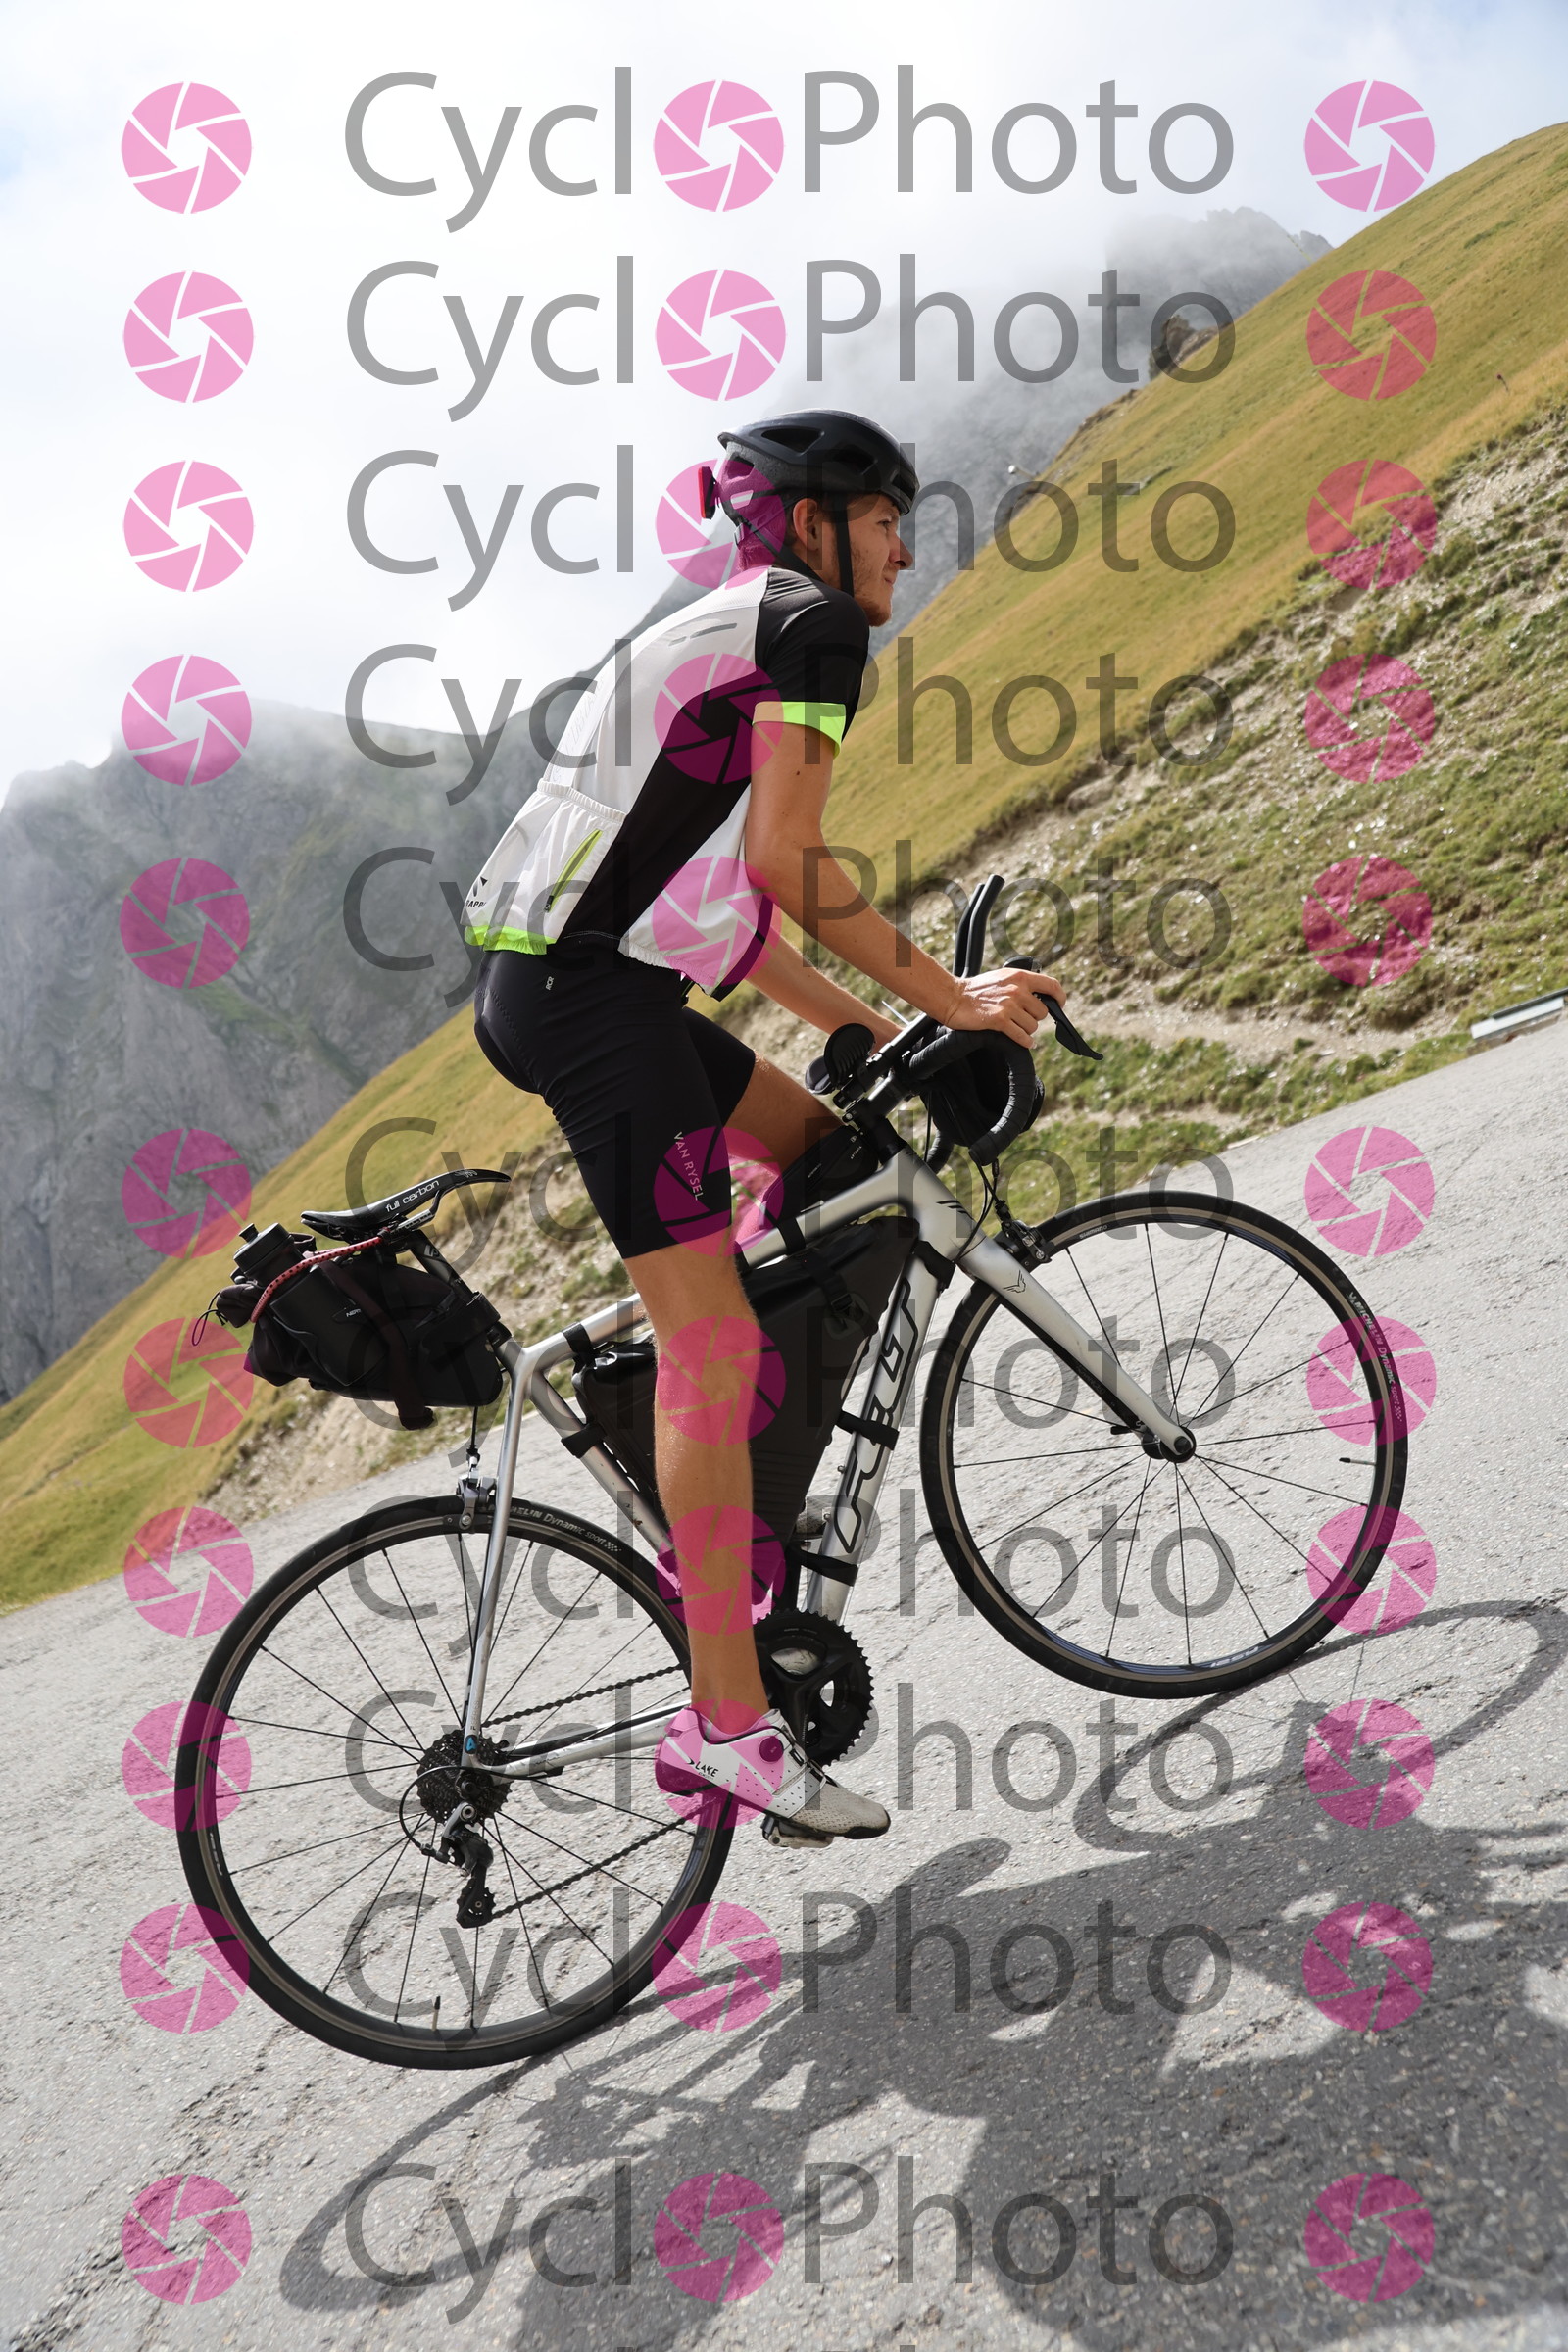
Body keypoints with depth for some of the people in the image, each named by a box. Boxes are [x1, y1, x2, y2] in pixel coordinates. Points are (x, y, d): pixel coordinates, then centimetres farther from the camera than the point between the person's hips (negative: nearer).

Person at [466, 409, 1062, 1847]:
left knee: (826, 1156, 21)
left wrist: (878, 1031, 23)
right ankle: (727, 1724, -6)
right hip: (596, 994, -10)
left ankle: (735, 1506, 20)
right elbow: (786, 860, -13)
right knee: (709, 1344, -10)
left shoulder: (707, 639, 27)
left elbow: (723, 905, 23)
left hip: (547, 983, 10)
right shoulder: (812, 620, -2)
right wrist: (952, 999, -5)